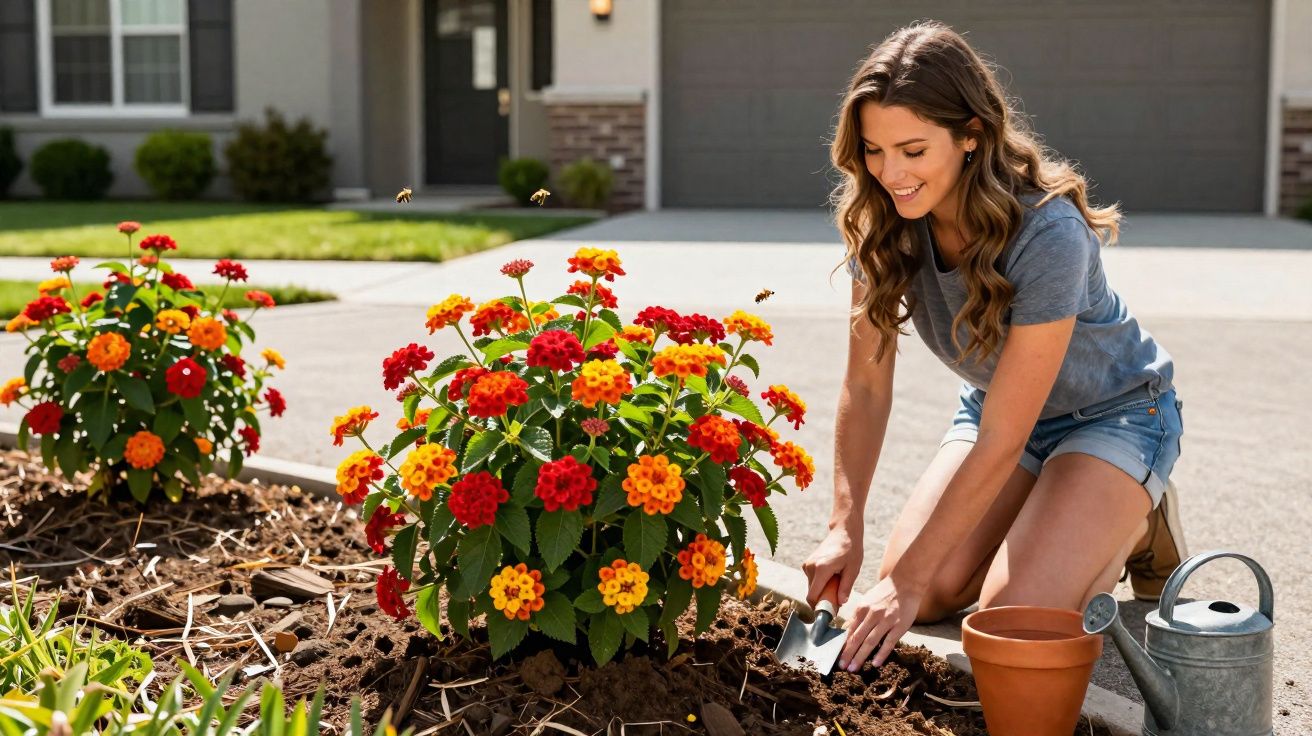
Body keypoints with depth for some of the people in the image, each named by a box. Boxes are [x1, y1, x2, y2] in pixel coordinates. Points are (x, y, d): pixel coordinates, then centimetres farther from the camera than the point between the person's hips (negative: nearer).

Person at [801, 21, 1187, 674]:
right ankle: (1047, 521, 15)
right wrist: (845, 527, -21)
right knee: (930, 595, -13)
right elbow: (866, 381, -12)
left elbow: (1001, 442, -32)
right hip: (994, 405, 5)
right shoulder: (881, 220, -18)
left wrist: (907, 582, -31)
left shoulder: (1048, 234, -35)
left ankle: (1135, 525, 7)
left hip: (1112, 415, -5)